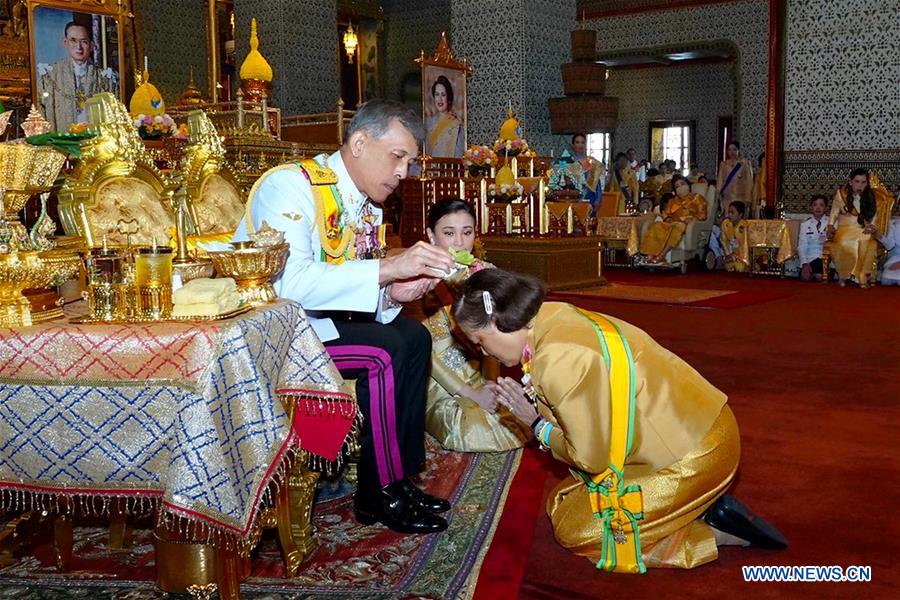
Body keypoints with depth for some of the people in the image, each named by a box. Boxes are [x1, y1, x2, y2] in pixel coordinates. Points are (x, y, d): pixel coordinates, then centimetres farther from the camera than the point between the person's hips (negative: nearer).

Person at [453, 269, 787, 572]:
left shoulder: (558, 360, -26)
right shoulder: (554, 318, -1)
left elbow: (592, 457, -16)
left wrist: (537, 424, -3)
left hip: (692, 455, -9)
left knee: (573, 530, 1)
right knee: (566, 501, 15)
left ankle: (710, 529, 1)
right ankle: (704, 510, 11)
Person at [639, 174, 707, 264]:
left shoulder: (697, 198, 15)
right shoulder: (673, 201, 30)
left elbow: (702, 215, 4)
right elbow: (666, 214, 19)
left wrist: (690, 219, -14)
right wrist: (668, 219, -4)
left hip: (688, 226, -4)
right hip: (672, 223, 4)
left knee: (678, 227, -40)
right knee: (657, 226, -28)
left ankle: (661, 255, -51)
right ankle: (651, 255, -46)